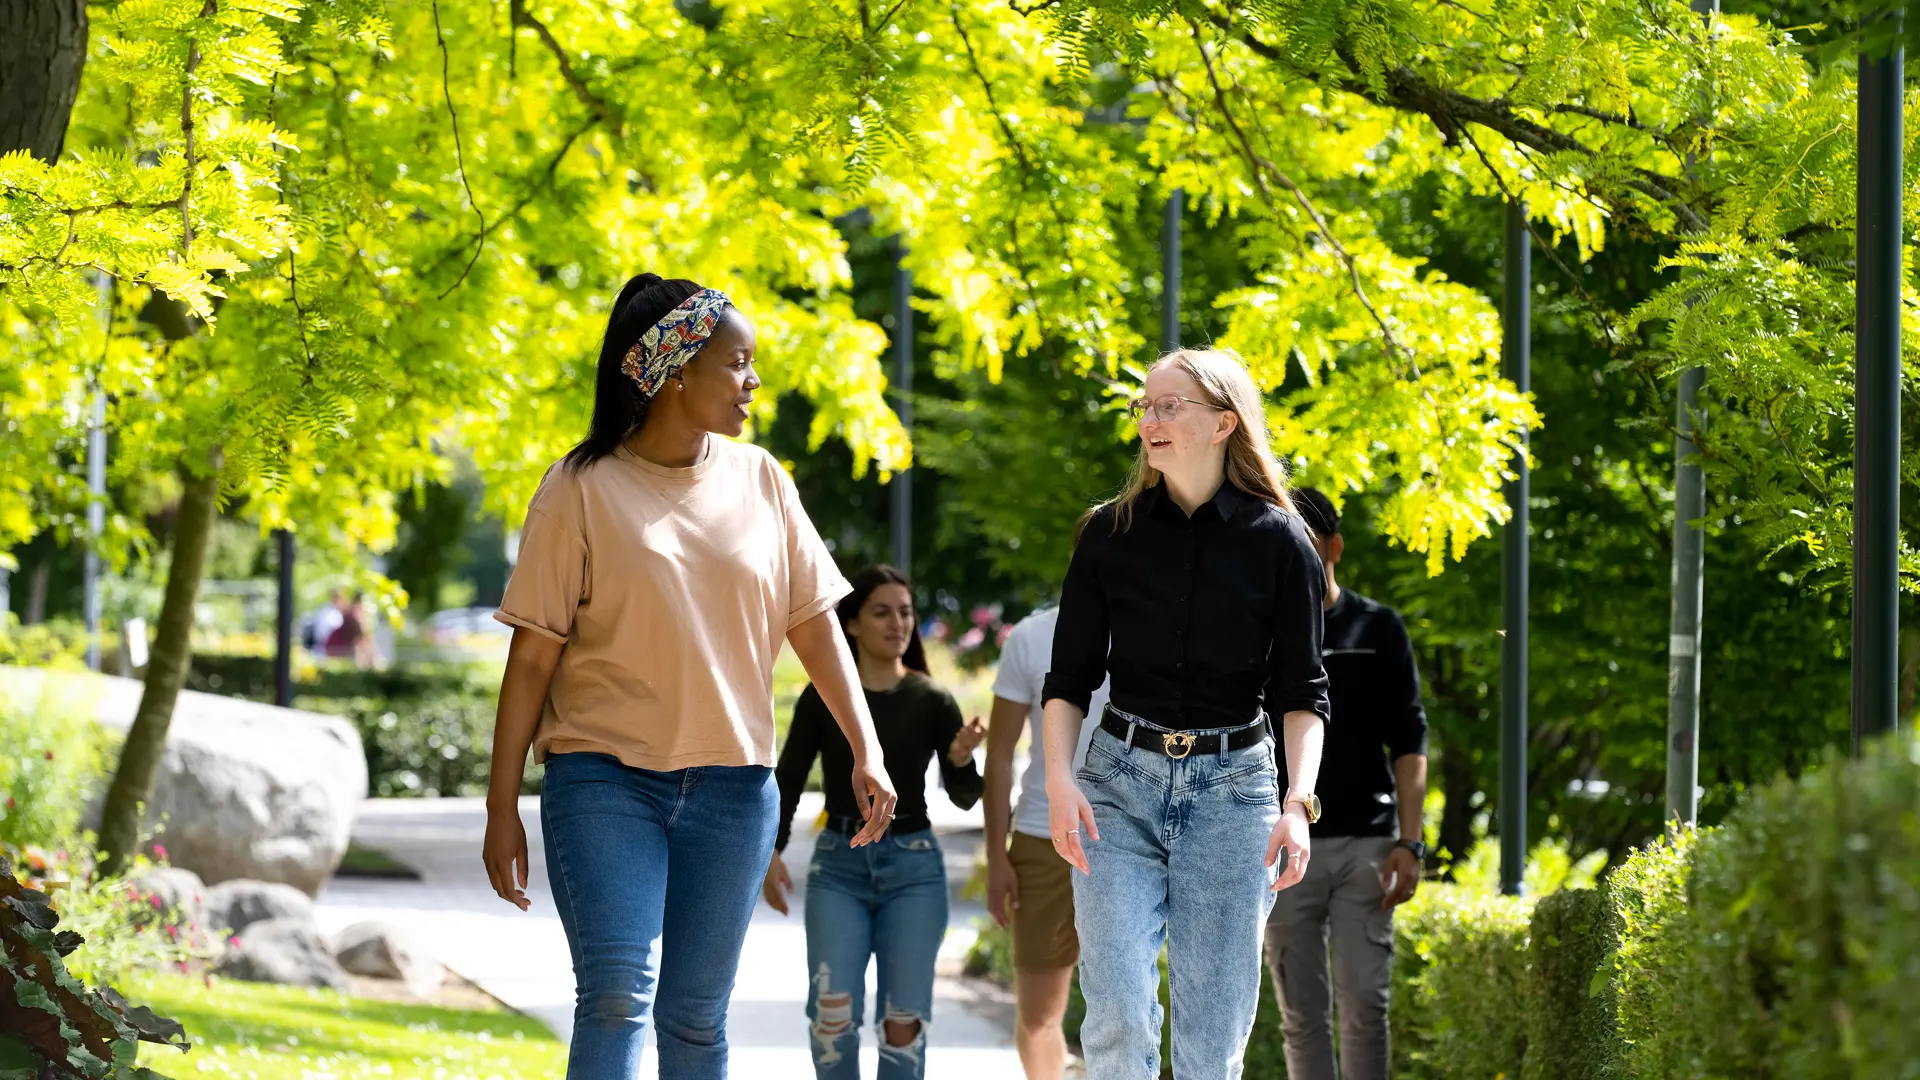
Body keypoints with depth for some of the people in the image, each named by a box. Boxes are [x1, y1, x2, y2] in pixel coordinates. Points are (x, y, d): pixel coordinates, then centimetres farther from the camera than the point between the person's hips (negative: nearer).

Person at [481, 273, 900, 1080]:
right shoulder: (583, 490, -4)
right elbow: (534, 654, -3)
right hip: (605, 778, -4)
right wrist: (503, 807, -4)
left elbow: (814, 624, 10)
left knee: (696, 1014, 7)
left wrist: (866, 752, 1)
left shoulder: (759, 482, 8)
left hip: (731, 787, 4)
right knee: (617, 997, -17)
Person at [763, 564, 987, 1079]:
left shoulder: (932, 702, 1)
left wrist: (962, 760, -21)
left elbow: (964, 796, 1)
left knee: (904, 1019, -3)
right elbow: (789, 780, 1)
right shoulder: (822, 698, 0)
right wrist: (771, 852, -14)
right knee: (833, 1012, -13)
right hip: (838, 867, 0)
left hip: (913, 867, 0)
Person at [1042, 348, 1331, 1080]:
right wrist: (1059, 780, -9)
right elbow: (1068, 676, 6)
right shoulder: (1110, 533, 3)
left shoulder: (1278, 542, -1)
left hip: (1232, 787, -1)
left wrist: (1298, 803, -13)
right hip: (1120, 783, 1)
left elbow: (1301, 691, 0)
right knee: (1118, 1019, -11)